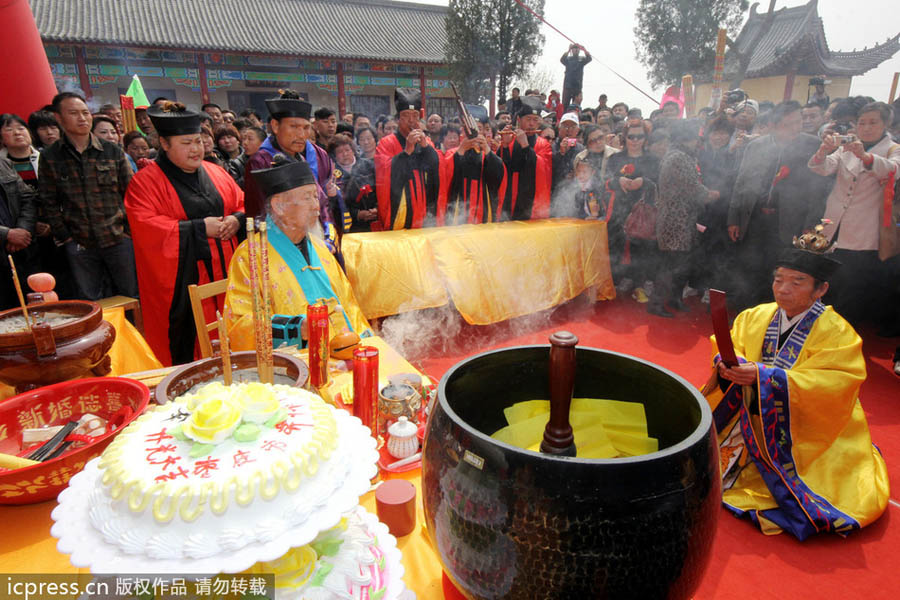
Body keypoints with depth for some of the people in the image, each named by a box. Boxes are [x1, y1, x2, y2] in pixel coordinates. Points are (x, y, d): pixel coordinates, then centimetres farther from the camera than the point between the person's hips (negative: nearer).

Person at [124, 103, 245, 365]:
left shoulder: (215, 172, 13)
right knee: (186, 352, 1)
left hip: (223, 274, 5)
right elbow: (145, 227, -14)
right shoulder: (145, 181, -3)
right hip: (182, 282, -4)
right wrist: (200, 228, -17)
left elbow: (242, 203, 17)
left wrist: (237, 219, -6)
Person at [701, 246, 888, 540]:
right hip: (755, 424, 4)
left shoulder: (837, 333, -12)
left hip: (807, 435, -4)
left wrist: (762, 375, -36)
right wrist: (726, 364, -27)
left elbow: (832, 385, -24)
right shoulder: (755, 317, 1)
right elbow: (728, 350, -1)